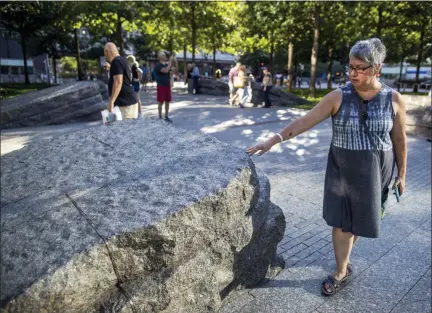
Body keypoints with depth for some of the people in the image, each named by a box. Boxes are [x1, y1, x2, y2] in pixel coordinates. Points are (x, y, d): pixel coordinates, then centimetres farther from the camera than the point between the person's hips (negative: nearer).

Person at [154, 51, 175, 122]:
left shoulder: (167, 64, 13)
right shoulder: (158, 65, -9)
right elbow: (166, 70, -24)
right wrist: (170, 61, -19)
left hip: (168, 86, 6)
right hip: (161, 86, -6)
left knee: (167, 102, 8)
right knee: (161, 102, -2)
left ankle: (166, 117, 17)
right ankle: (160, 117, 6)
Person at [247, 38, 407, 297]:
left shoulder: (394, 99, -7)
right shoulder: (338, 97, -11)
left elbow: (399, 139, 1)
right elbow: (305, 122, -15)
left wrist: (401, 174, 6)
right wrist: (273, 141, -23)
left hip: (376, 171, 1)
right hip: (342, 170, -1)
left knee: (364, 218, 14)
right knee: (341, 220, 5)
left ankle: (345, 252, 45)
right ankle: (342, 271, 26)